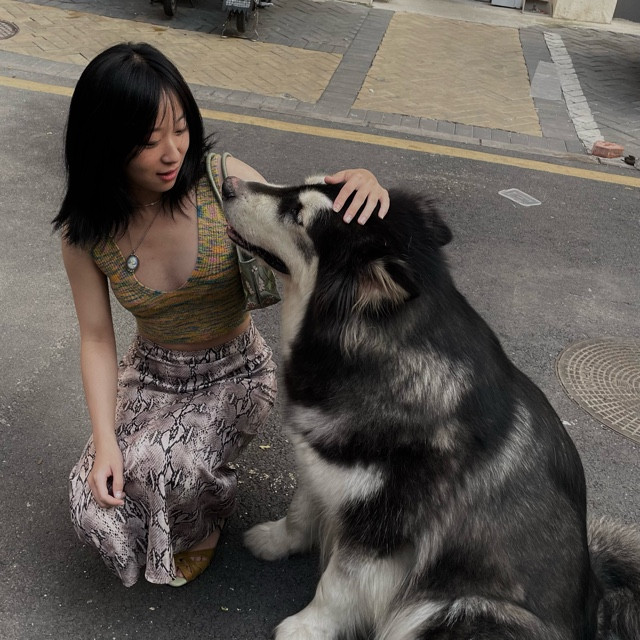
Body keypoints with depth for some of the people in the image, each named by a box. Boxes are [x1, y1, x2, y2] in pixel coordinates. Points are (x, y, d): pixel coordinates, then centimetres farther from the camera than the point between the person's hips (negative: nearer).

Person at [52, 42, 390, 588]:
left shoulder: (223, 181, -22)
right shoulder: (84, 231, -15)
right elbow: (96, 337, -8)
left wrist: (358, 185, -38)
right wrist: (104, 440, -19)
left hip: (236, 373, -2)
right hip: (152, 372, 2)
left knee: (161, 464, -29)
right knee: (97, 503, -18)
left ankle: (200, 531, 9)